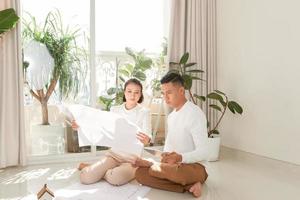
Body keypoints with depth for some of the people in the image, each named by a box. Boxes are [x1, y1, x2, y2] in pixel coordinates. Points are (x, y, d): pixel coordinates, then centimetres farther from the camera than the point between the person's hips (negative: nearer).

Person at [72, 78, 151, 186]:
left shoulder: (144, 112, -7)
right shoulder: (115, 110, 5)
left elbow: (147, 136, -17)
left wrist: (146, 140, -43)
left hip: (133, 158, -2)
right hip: (114, 153, 3)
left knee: (115, 178, -34)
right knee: (85, 177, -20)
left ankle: (99, 171, -1)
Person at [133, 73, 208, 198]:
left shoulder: (195, 113, -14)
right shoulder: (171, 116, 14)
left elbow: (203, 153, -20)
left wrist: (180, 157, -36)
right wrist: (162, 163, -3)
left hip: (194, 167, -8)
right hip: (174, 166, 8)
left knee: (171, 171, -41)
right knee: (139, 174, -15)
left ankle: (149, 164, -8)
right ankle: (188, 185, -14)